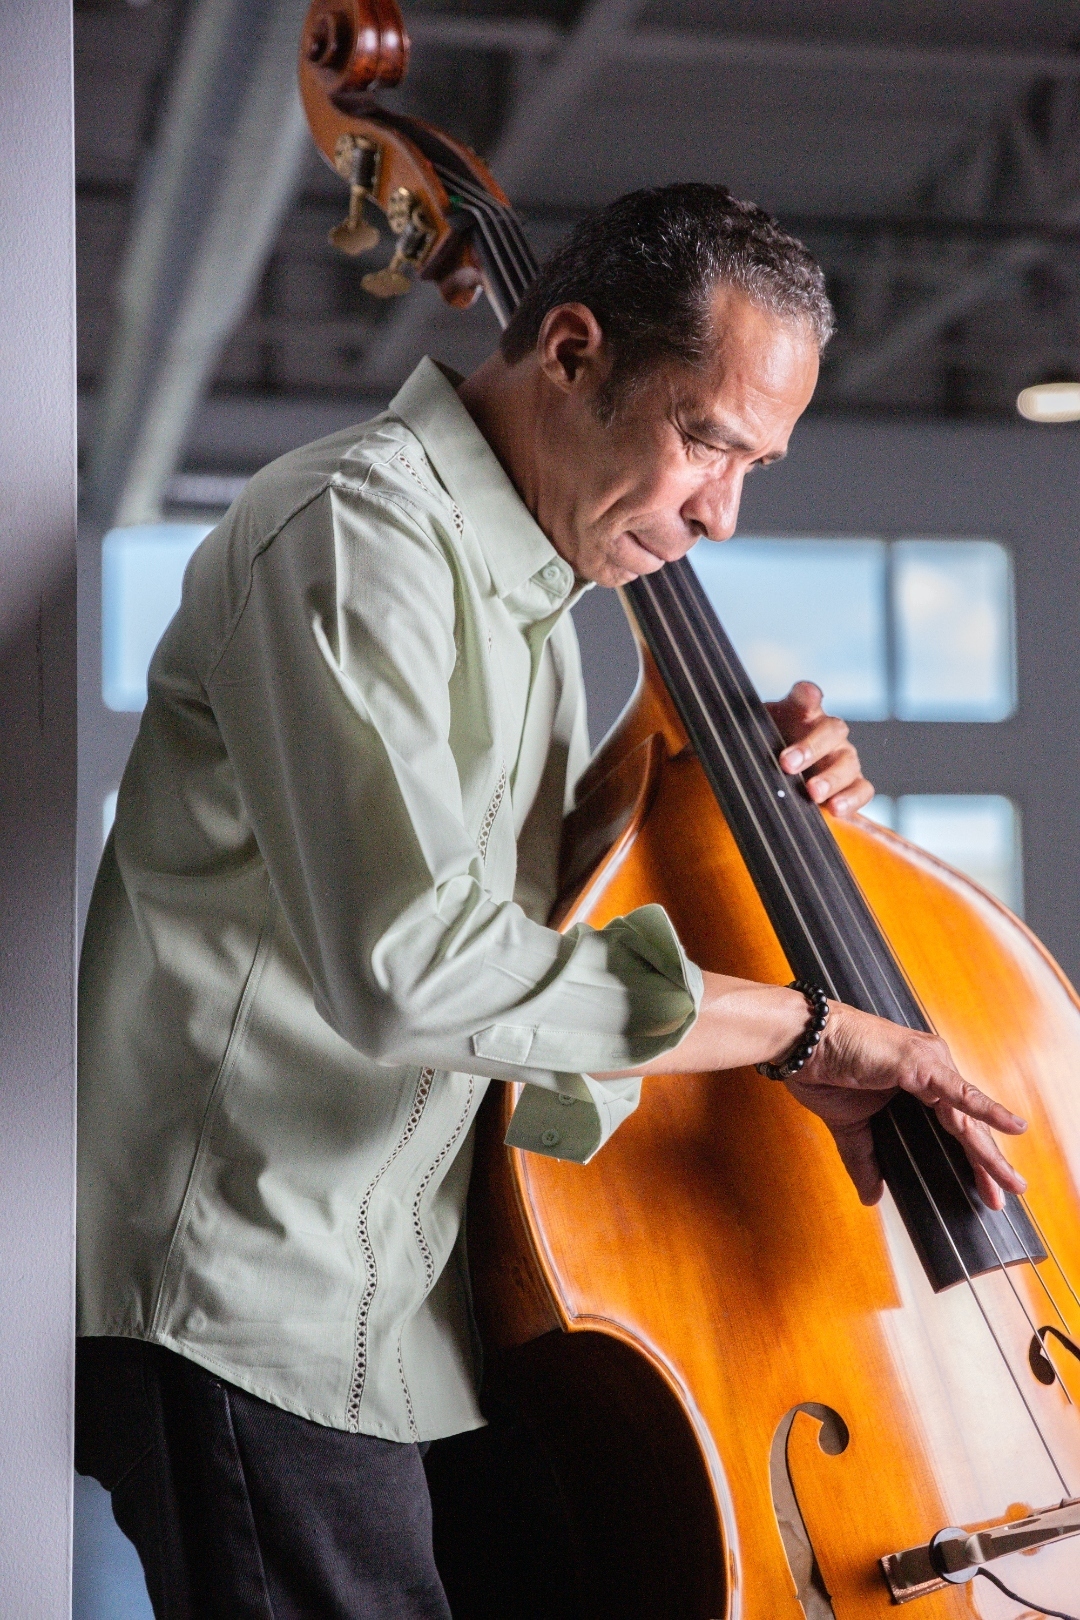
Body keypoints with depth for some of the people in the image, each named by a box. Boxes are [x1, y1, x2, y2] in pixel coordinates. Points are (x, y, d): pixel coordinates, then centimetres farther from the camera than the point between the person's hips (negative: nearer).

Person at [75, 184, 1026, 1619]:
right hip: (259, 1293, -9)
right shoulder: (357, 528, -17)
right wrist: (800, 1026, -23)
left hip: (396, 1279, 9)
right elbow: (409, 960, -29)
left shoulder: (528, 584, 15)